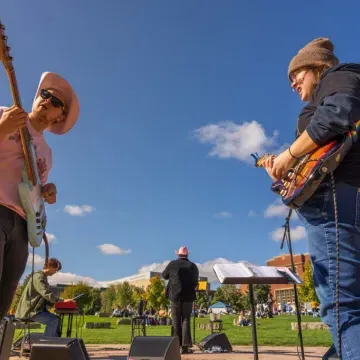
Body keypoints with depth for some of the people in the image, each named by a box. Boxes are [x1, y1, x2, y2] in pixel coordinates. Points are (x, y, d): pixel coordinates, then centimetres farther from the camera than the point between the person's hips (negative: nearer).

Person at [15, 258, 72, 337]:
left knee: (57, 319, 4)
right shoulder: (39, 276, -16)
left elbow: (45, 298, 17)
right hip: (30, 311, -10)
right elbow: (46, 294, -26)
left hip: (35, 308, 10)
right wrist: (62, 300, -24)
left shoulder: (43, 277, 16)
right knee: (53, 320, -20)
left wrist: (58, 302, 3)